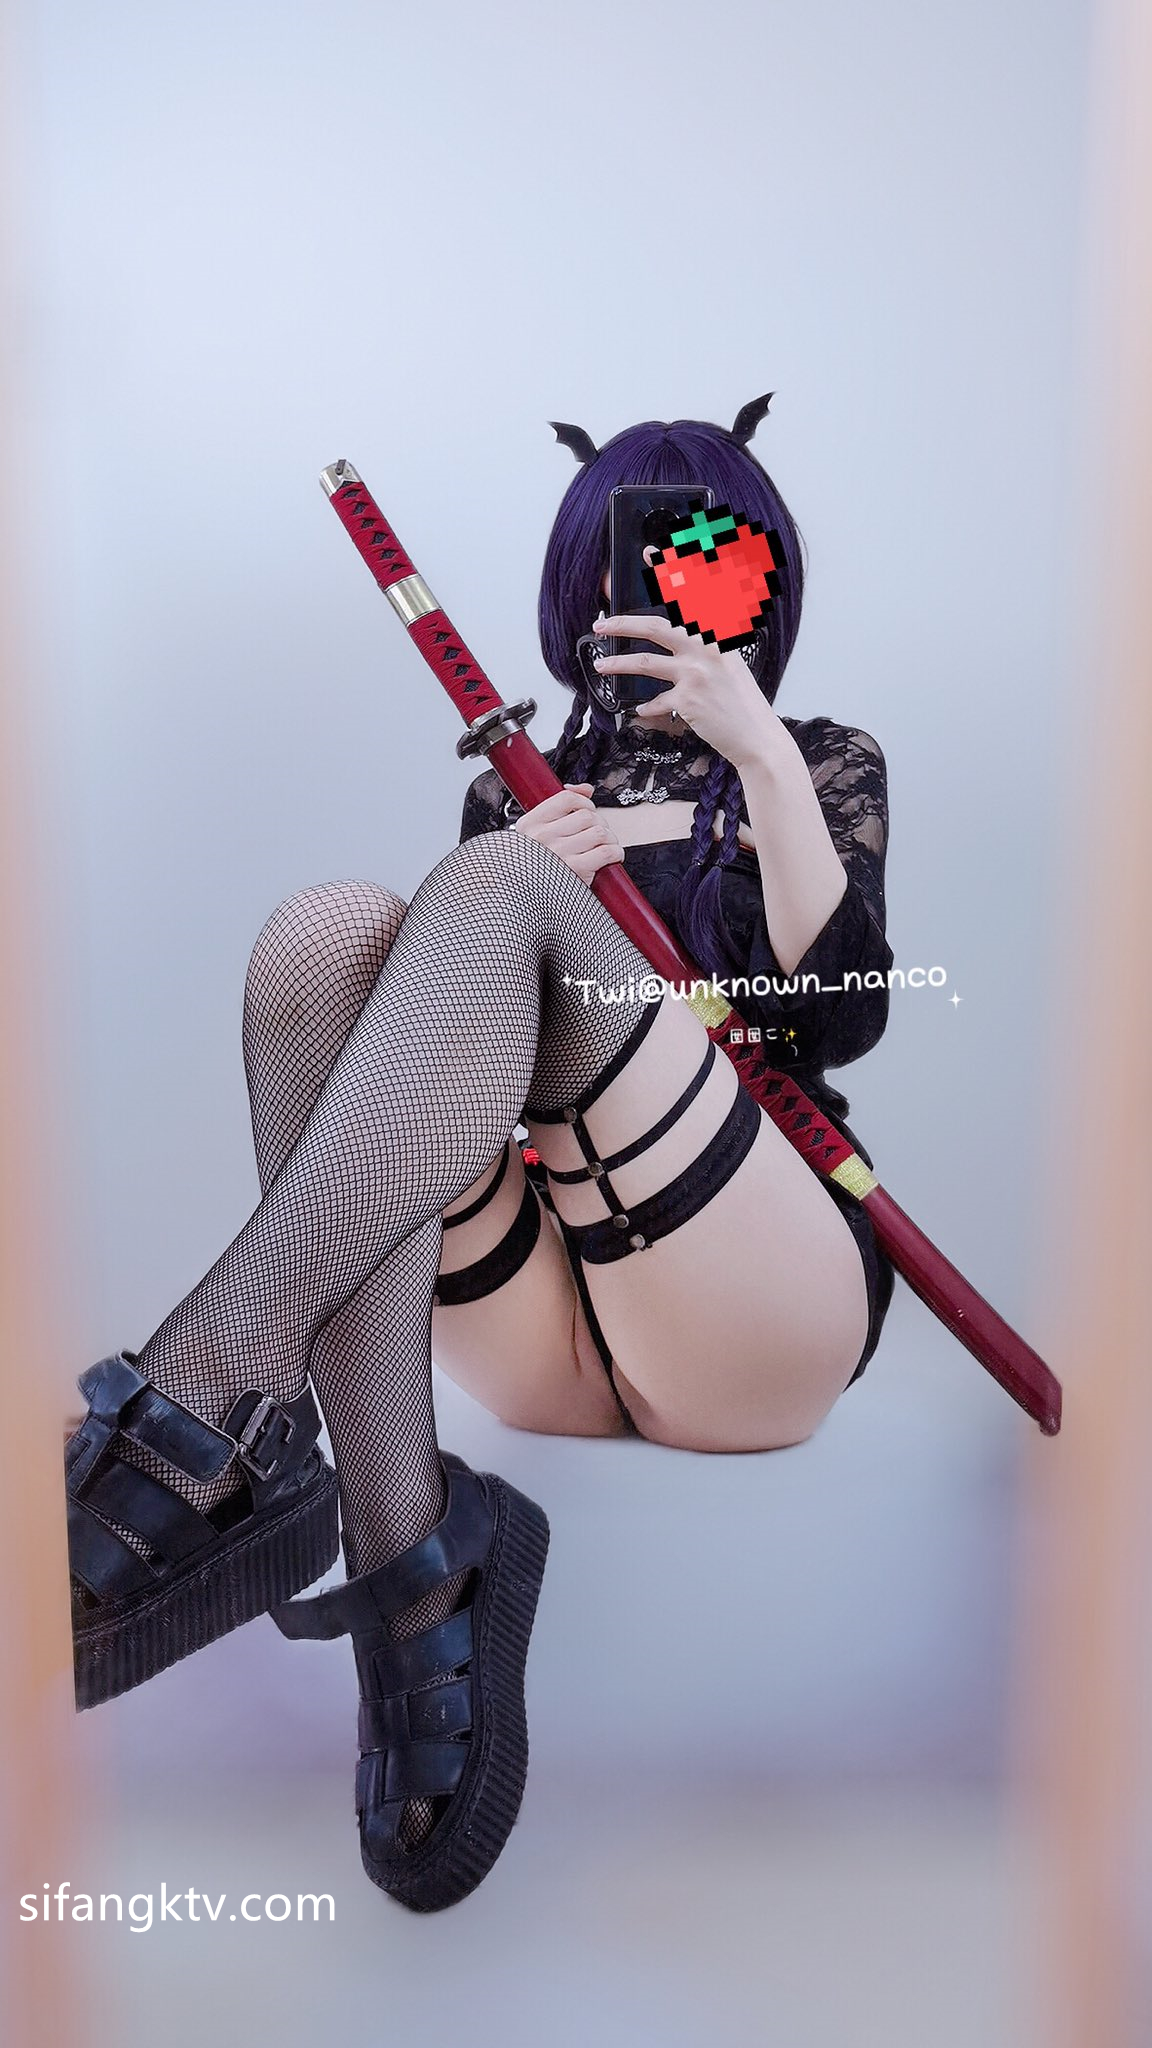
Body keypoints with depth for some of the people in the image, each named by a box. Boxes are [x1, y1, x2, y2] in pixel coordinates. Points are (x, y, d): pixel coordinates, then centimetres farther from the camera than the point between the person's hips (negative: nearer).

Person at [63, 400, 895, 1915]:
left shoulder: (823, 763, 19)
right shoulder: (521, 783, 25)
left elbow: (843, 1017, 1)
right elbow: (454, 1030, 15)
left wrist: (761, 759, -10)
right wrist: (515, 886, -4)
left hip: (755, 1313, -2)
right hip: (538, 1331, 3)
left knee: (497, 884, -24)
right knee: (328, 934, -23)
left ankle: (205, 1412, -39)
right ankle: (410, 1558, -33)